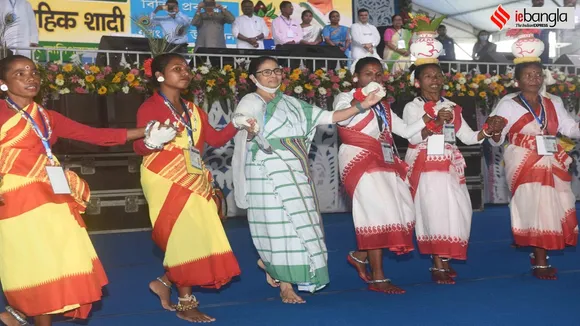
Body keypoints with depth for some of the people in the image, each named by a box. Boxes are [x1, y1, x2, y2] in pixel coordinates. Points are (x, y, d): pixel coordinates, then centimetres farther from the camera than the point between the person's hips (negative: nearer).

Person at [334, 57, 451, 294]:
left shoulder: (383, 107, 23)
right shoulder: (345, 97, 2)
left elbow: (406, 130, 20)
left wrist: (432, 118, 9)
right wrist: (363, 96, -32)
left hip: (385, 163, 8)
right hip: (360, 162, -8)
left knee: (402, 213, 4)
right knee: (379, 212, -14)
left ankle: (360, 255, 20)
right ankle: (377, 279, -7)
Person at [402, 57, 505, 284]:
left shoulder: (451, 107, 14)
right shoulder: (412, 107, 0)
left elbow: (468, 137, 12)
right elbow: (413, 137, -14)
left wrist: (487, 130, -6)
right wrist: (434, 123, -27)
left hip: (450, 166, 5)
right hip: (426, 167, -5)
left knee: (457, 211, 1)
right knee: (435, 211, -10)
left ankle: (445, 259, 15)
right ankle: (437, 265, -4)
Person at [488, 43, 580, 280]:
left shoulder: (553, 104, 13)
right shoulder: (508, 105, -2)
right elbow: (496, 140, -5)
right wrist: (495, 133, -27)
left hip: (552, 164, 5)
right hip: (525, 164, -5)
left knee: (552, 209, 5)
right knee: (535, 209, -9)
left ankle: (539, 255, 19)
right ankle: (540, 262, -2)